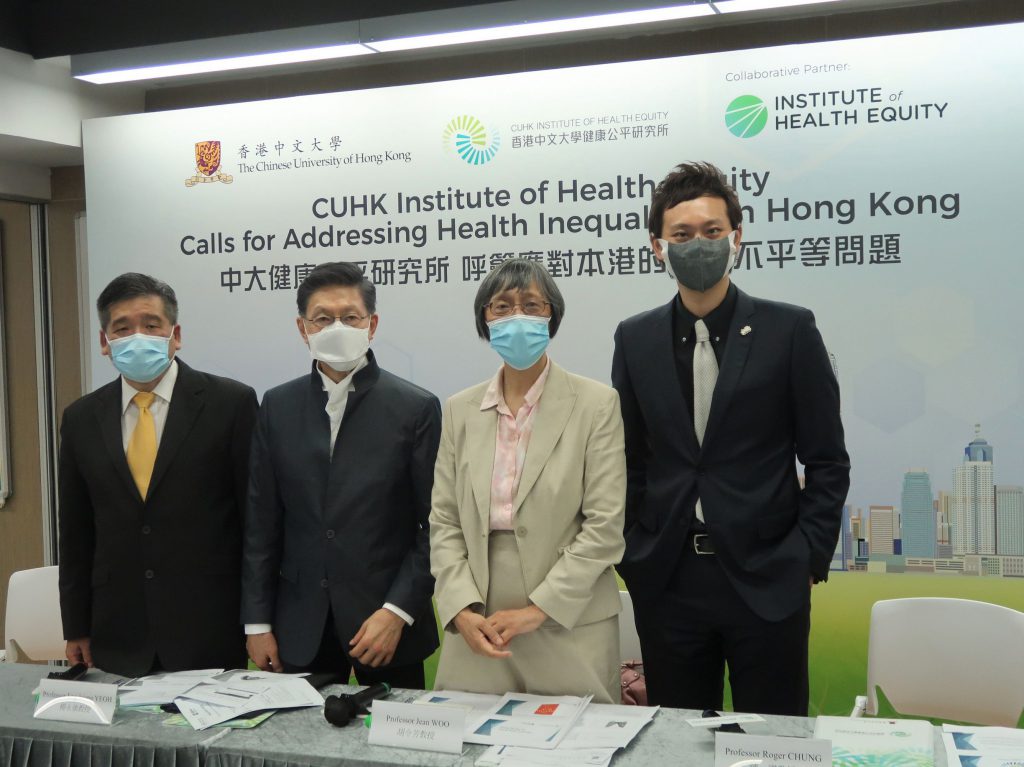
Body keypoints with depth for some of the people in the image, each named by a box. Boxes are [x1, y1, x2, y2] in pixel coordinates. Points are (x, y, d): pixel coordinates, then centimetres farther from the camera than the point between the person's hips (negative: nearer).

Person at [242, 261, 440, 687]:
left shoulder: (416, 407, -5)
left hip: (387, 624, -2)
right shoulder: (277, 406, 5)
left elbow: (434, 526, -5)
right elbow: (261, 523, 7)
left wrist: (397, 613, -12)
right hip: (300, 630, 3)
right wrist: (257, 623, 4)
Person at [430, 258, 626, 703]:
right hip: (477, 631, 3)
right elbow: (444, 522, 6)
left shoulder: (596, 404, -4)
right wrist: (462, 610, -8)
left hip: (570, 630, -3)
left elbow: (604, 525, -8)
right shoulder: (460, 410, 8)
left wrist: (538, 609, -13)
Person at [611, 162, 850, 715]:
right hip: (667, 584, 3)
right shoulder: (635, 339, 6)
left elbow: (827, 461, 0)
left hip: (766, 581, -2)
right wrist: (631, 556, 4)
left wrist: (807, 561, -6)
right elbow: (629, 460, 9)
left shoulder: (789, 330, -2)